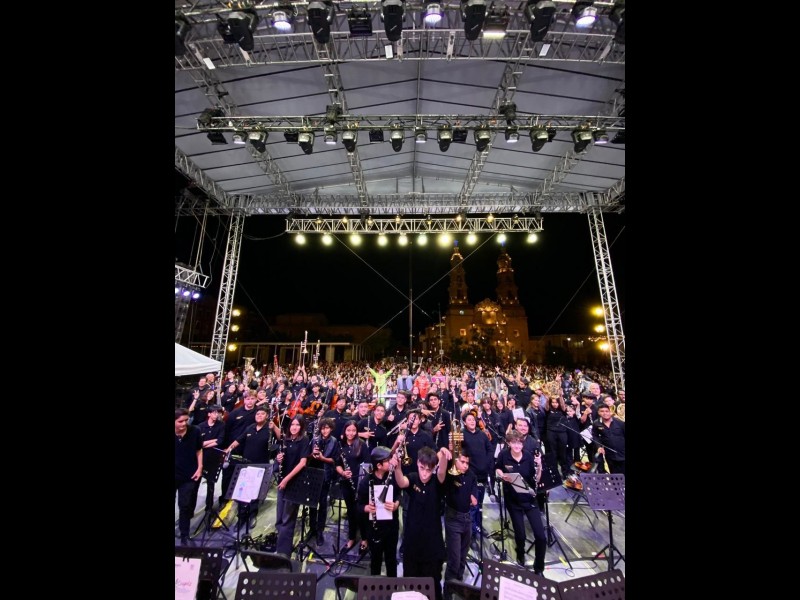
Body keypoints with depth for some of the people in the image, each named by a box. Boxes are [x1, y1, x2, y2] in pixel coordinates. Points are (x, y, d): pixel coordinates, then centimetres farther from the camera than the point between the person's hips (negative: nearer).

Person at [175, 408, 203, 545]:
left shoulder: (195, 431, -14)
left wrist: (199, 468, -7)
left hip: (189, 475, -1)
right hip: (176, 475, 1)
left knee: (185, 505, 6)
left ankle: (184, 536, 23)